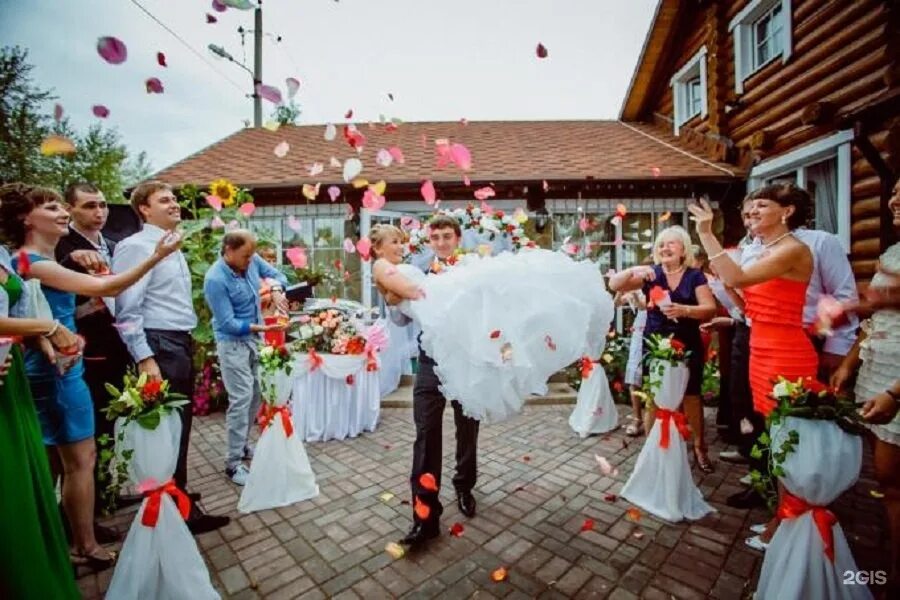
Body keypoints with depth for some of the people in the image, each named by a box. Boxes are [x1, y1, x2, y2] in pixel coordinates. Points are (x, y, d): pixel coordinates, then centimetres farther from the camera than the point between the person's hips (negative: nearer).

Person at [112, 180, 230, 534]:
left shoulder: (172, 248, 17)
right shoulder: (137, 246, -10)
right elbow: (127, 310, -16)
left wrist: (185, 344, 16)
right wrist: (145, 358, -20)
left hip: (181, 343, 9)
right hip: (160, 345, -9)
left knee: (181, 423, 17)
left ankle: (176, 492, 33)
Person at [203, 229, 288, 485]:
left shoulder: (252, 261, -7)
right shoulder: (215, 279, -23)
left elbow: (278, 275, 8)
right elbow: (228, 323, -22)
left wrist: (276, 290, -14)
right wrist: (261, 327, -29)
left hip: (254, 339, 7)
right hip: (233, 342, -7)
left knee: (255, 395, 15)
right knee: (241, 400, -7)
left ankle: (243, 444, 34)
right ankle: (233, 464, 6)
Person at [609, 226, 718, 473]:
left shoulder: (695, 275, 1)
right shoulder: (651, 274, 4)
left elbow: (710, 309, -8)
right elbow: (614, 285, -5)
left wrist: (683, 309, -26)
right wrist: (633, 270, -23)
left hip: (687, 346, 0)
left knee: (691, 395, 6)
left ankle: (699, 448, 26)